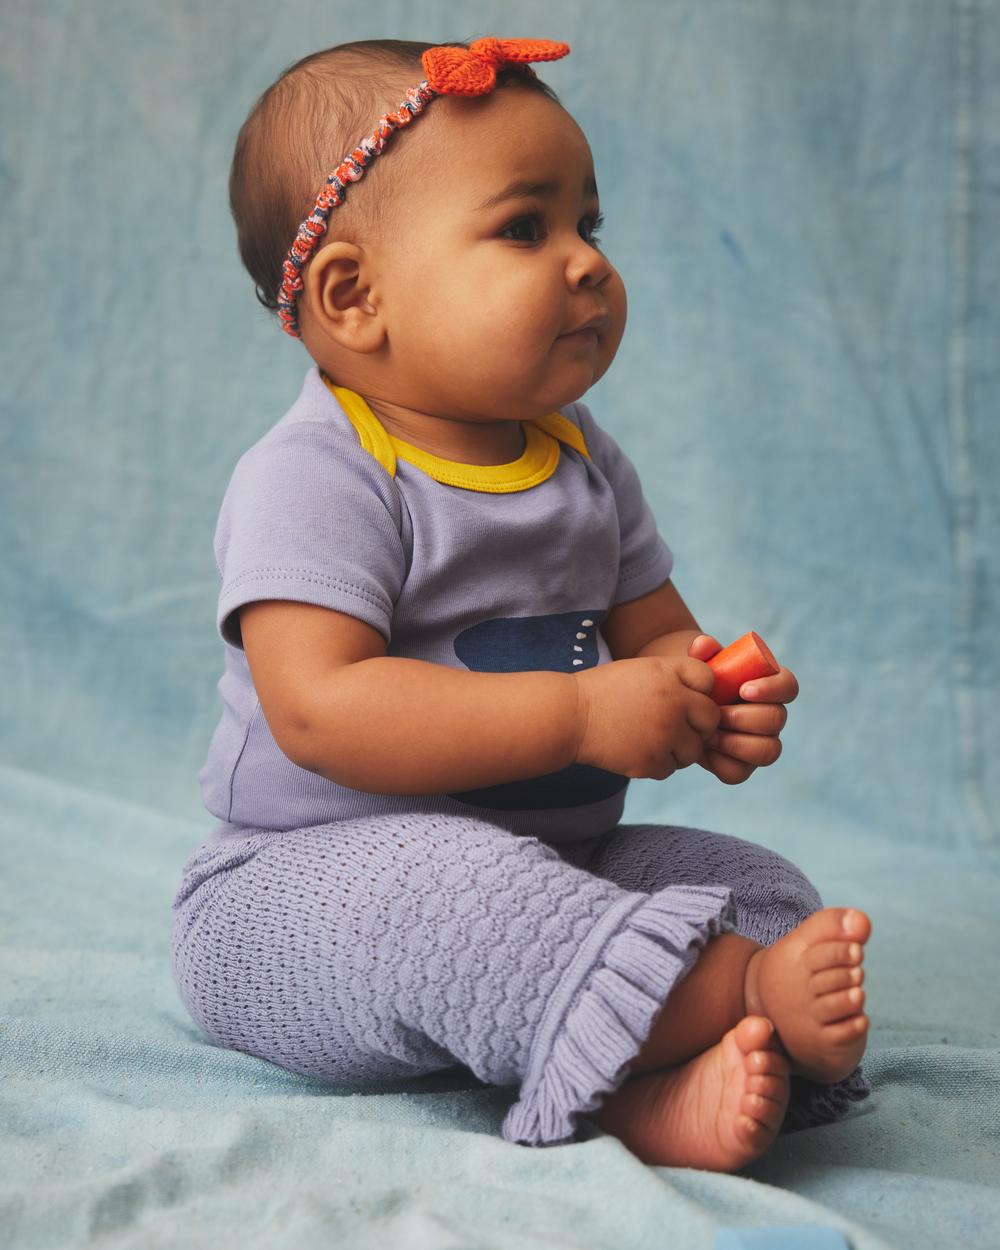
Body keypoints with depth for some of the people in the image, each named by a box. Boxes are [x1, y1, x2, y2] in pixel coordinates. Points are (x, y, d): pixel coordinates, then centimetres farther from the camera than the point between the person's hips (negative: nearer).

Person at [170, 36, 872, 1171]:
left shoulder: (585, 463, 9)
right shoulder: (309, 480, -15)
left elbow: (654, 634, 16)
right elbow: (321, 711, -27)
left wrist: (708, 701, -11)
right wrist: (582, 716, -29)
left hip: (550, 859, 8)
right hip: (304, 883, -7)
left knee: (761, 884, -8)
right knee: (438, 882, -38)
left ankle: (661, 1093, -35)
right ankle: (748, 992, -36)